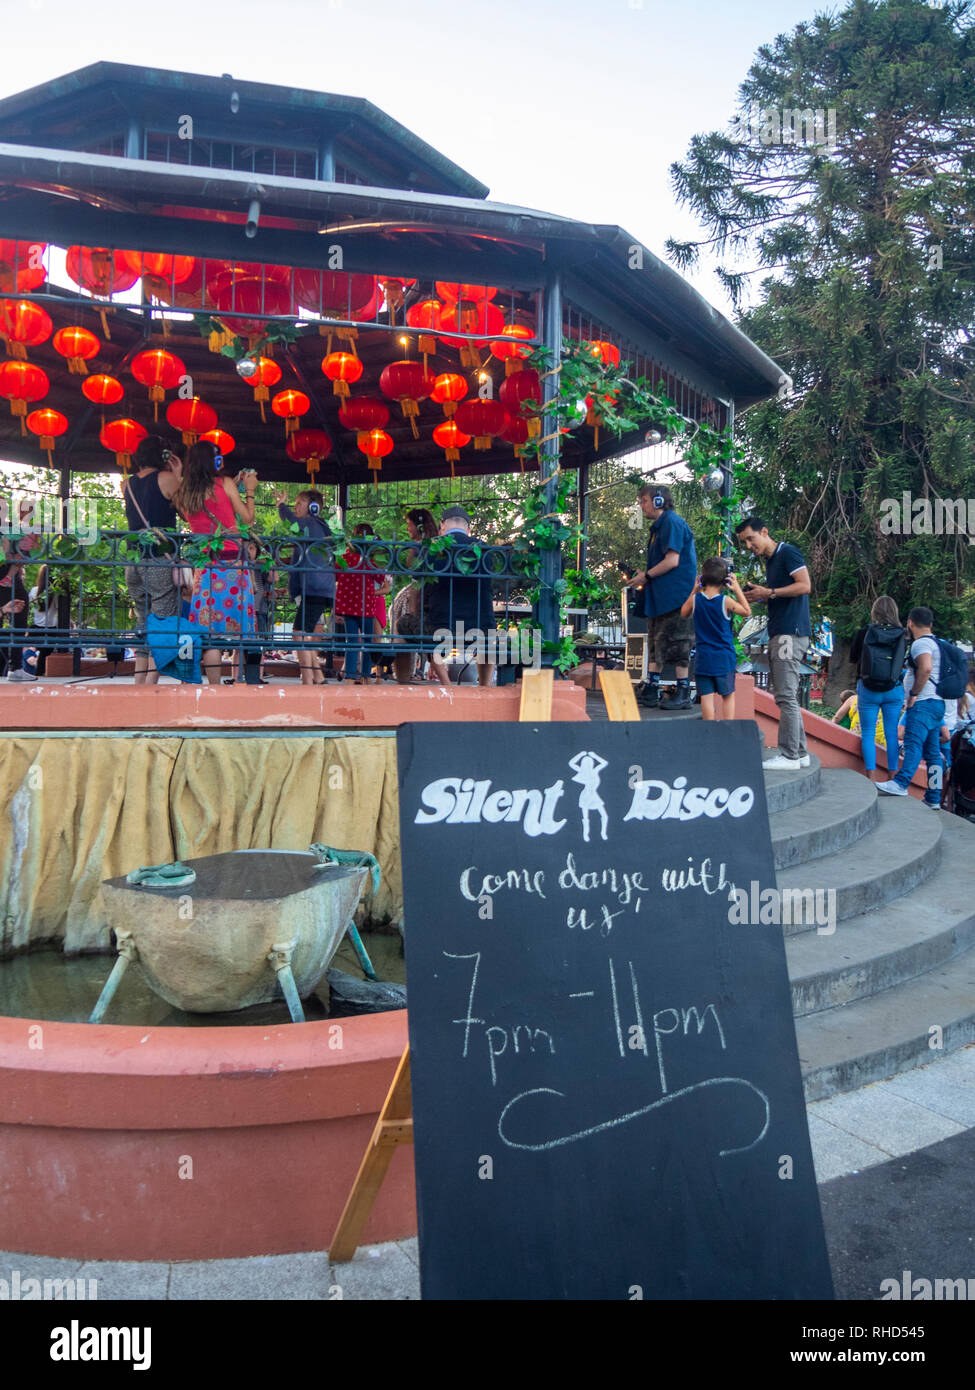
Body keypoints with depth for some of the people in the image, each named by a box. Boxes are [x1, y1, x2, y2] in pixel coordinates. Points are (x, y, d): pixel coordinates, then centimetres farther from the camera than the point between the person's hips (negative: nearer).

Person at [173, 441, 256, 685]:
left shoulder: (183, 493, 9)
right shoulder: (225, 484, -2)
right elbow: (247, 519, 2)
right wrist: (249, 491, 16)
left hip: (204, 563, 4)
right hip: (232, 561, -4)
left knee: (210, 630, 2)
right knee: (238, 628, 0)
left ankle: (214, 684, -1)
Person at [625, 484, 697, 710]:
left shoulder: (672, 522, -12)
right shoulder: (659, 526, 19)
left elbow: (672, 561, -19)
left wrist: (646, 576, -10)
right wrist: (644, 576, 9)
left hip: (675, 595, -11)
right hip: (660, 597, 11)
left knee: (677, 646, -5)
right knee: (655, 645, 11)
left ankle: (683, 695, 1)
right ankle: (650, 692, 16)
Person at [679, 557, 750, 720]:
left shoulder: (695, 599, -5)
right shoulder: (726, 601, -11)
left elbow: (683, 614, 16)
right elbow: (747, 612, 6)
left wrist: (694, 590, 16)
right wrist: (737, 589, 5)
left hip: (703, 659, 1)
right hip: (725, 659, -1)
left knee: (706, 697, 1)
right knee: (728, 695, 11)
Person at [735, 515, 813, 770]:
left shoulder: (787, 553, -6)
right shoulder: (770, 561, 22)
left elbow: (805, 586, -16)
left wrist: (770, 592, -16)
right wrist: (759, 596, 10)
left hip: (791, 633, -10)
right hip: (779, 634, 10)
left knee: (786, 696, -10)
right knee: (786, 696, 11)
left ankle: (790, 756, -7)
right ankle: (800, 752, 17)